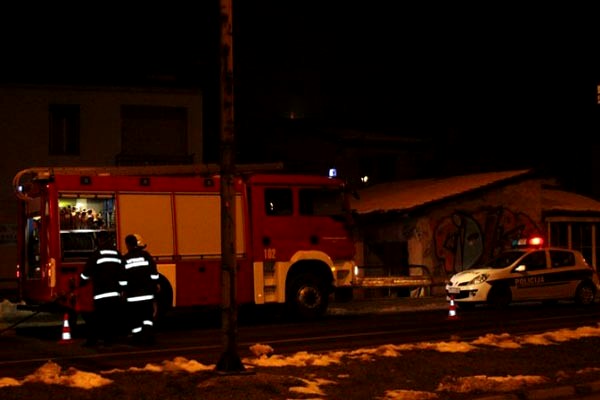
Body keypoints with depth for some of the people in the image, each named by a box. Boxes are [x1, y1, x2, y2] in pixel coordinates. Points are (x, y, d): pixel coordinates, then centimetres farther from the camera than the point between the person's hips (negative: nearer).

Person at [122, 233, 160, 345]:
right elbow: (153, 271, -2)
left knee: (135, 316, 6)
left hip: (132, 293, 0)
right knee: (147, 315, 6)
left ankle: (137, 338, 7)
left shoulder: (125, 259, -1)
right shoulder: (146, 255, -1)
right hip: (146, 291, 1)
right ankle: (148, 336, -8)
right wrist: (156, 284, 7)